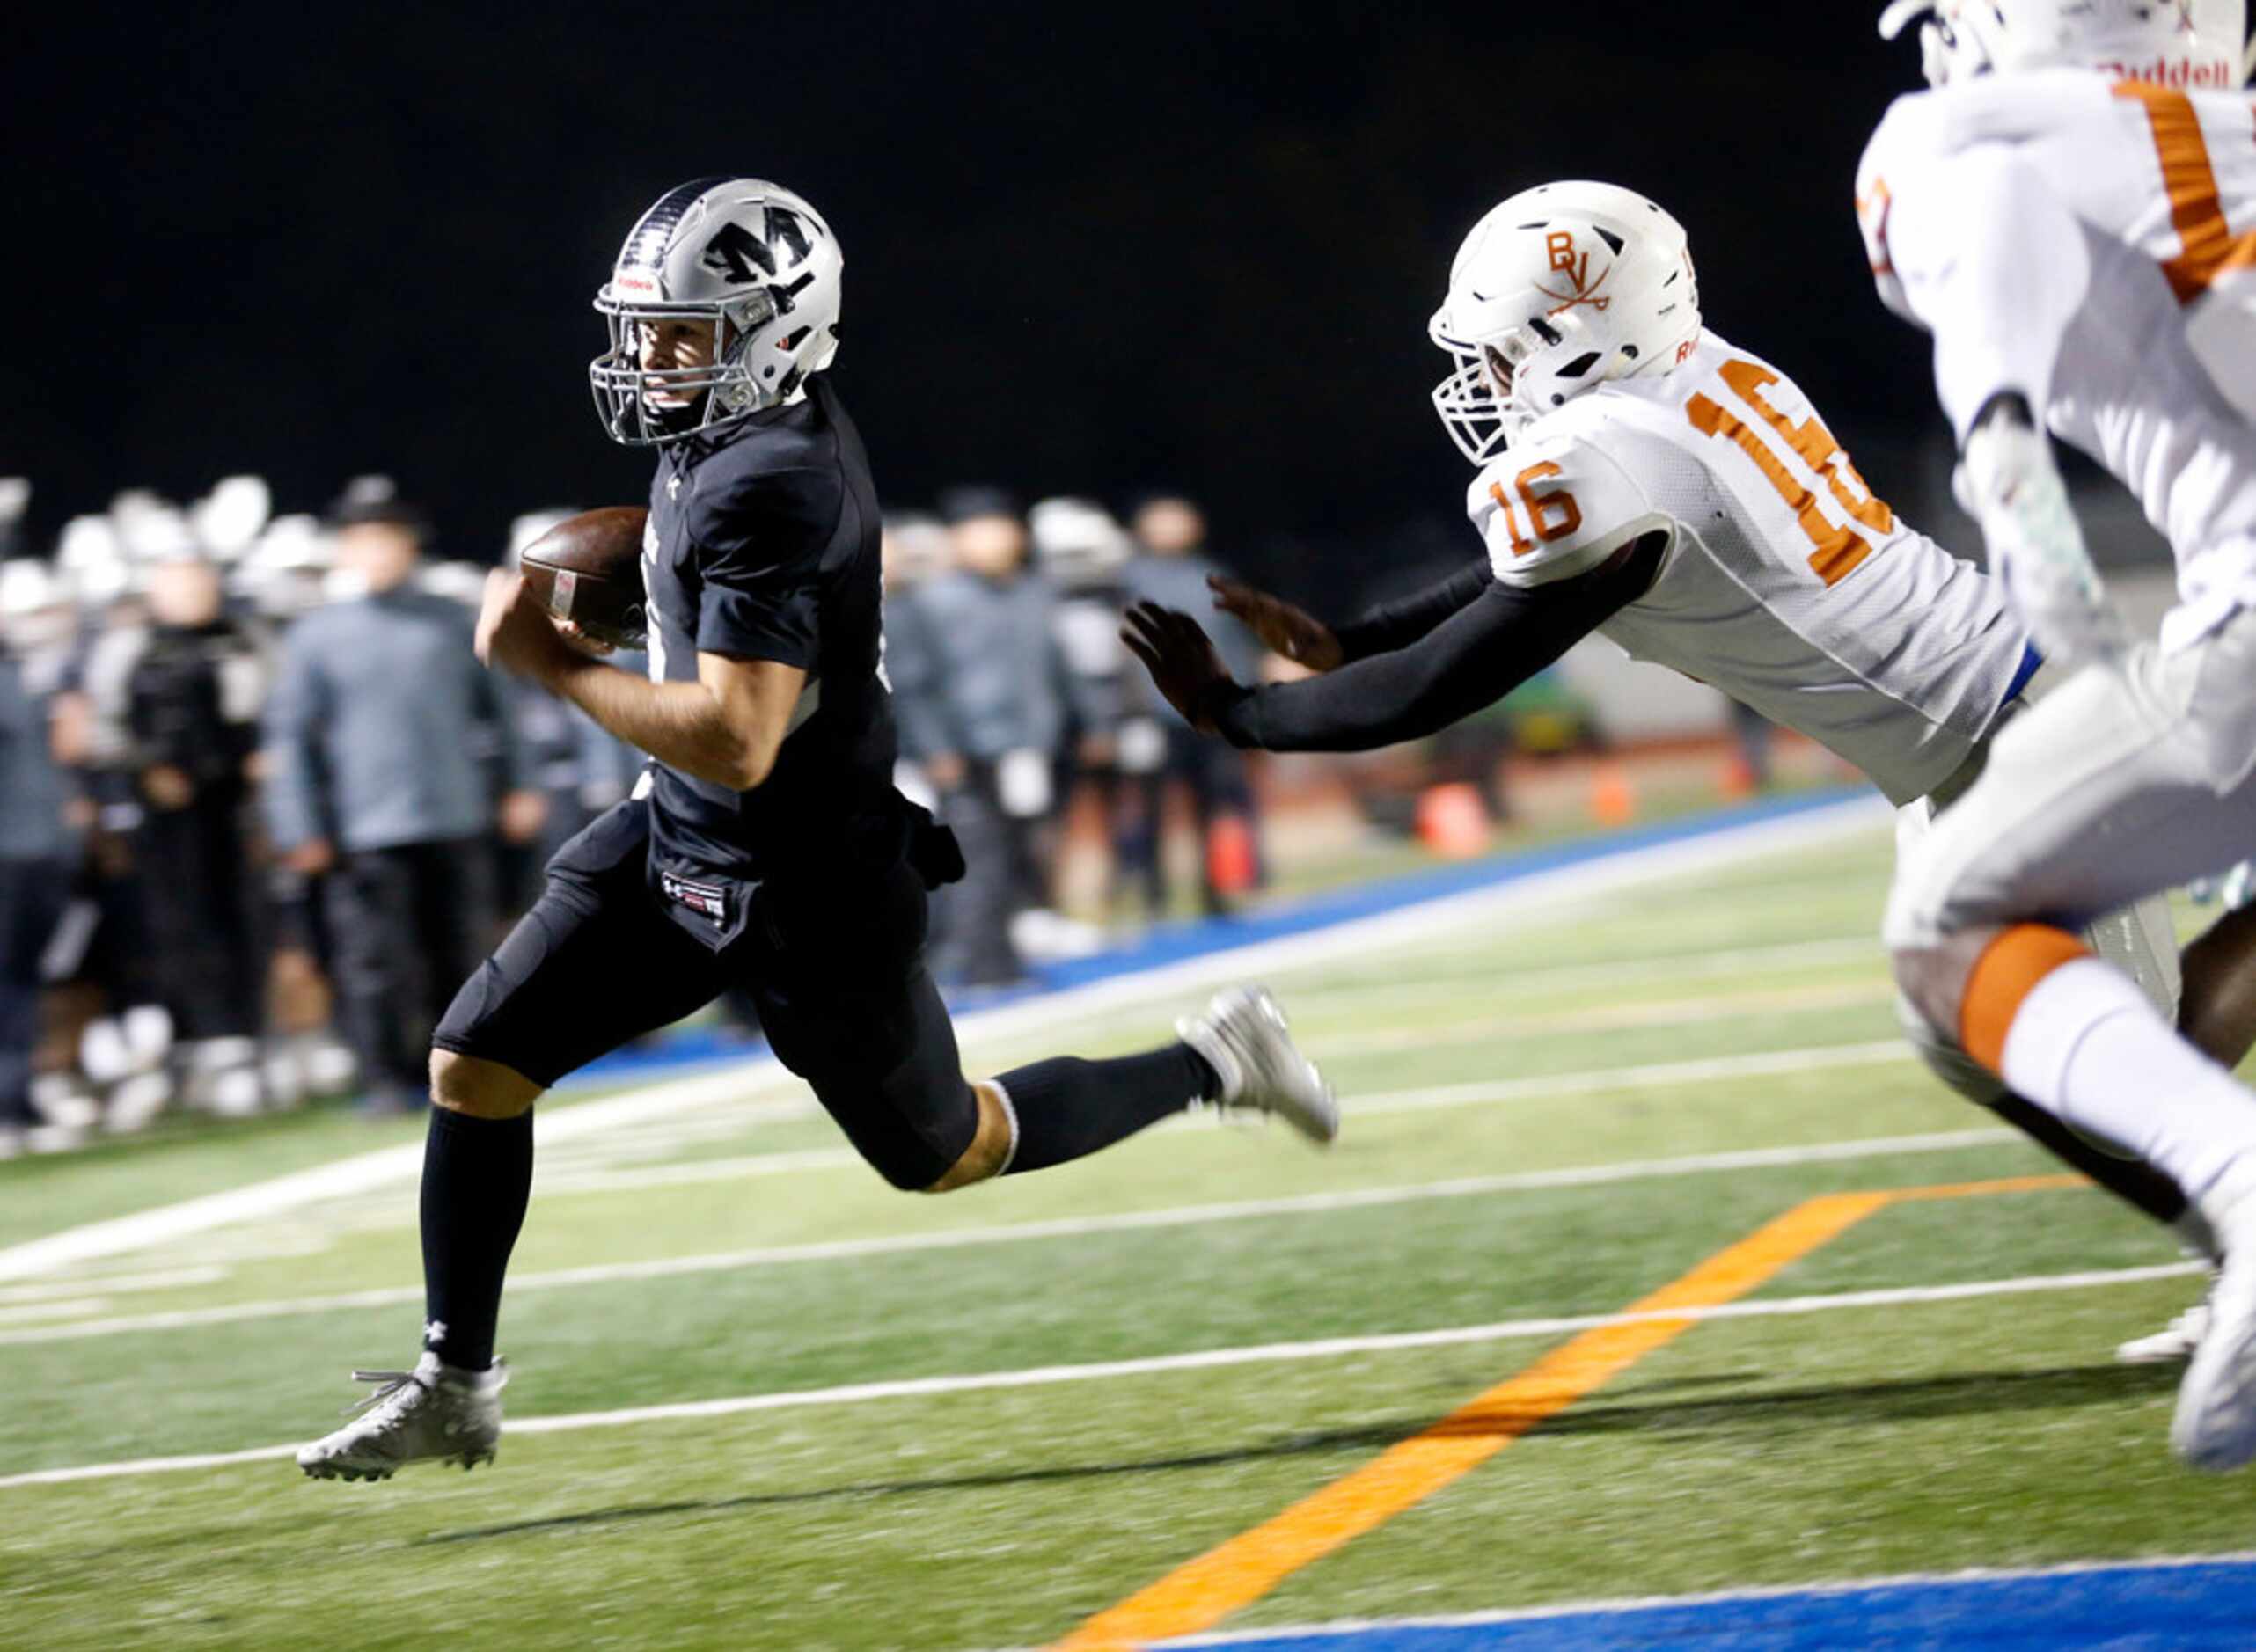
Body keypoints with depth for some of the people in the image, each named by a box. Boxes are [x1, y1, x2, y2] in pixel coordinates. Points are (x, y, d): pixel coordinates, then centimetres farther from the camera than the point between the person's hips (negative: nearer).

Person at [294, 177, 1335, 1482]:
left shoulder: (765, 489, -29)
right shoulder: (762, 430, 0)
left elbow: (735, 743, -33)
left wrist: (554, 664, -25)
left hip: (805, 886, -9)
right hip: (681, 841, 9)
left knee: (942, 1153, 11)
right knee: (476, 1066, 2)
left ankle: (1212, 1065, 30)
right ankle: (454, 1388, 11)